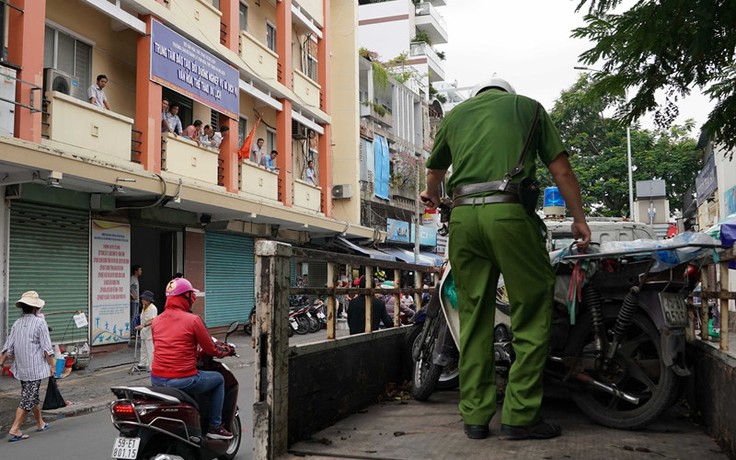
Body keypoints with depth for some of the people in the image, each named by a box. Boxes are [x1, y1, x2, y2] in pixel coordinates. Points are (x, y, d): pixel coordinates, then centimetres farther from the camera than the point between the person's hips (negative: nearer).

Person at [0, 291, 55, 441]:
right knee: (27, 399, -1)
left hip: (21, 368, 7)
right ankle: (14, 430, -4)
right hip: (35, 368, -7)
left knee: (33, 396, 20)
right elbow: (46, 347, -12)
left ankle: (40, 423, 33)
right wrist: (52, 365, -5)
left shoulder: (17, 323, 5)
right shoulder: (39, 322, -12)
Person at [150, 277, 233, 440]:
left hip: (157, 380, 6)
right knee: (218, 379, 19)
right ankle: (215, 426, 19)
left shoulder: (156, 321, 7)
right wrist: (223, 352, 20)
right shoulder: (193, 320, -10)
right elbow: (210, 349, -2)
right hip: (182, 380, -6)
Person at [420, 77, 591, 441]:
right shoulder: (528, 106, 18)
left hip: (463, 216, 4)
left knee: (473, 318, 8)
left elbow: (435, 170, 38)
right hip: (509, 213, -3)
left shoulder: (456, 114, 25)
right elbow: (561, 169, 11)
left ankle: (474, 415, 11)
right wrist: (579, 218, 19)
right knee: (532, 312, 3)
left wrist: (432, 196, 59)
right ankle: (520, 414, 1)